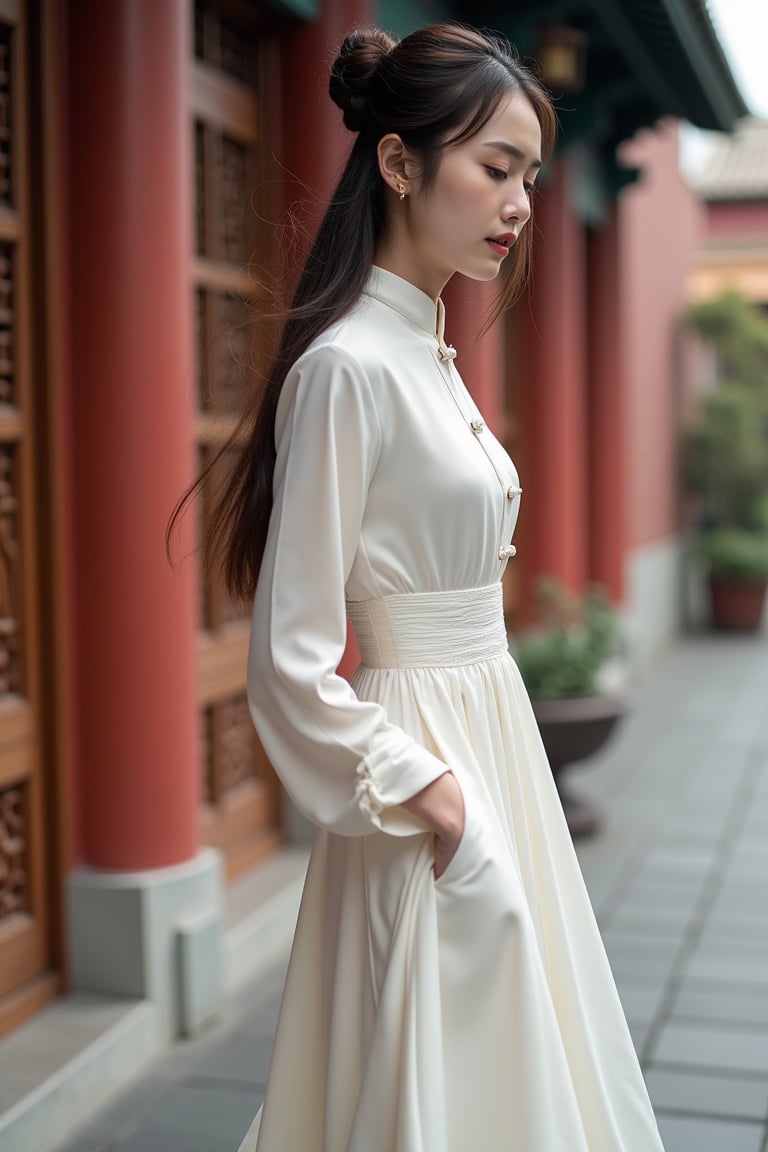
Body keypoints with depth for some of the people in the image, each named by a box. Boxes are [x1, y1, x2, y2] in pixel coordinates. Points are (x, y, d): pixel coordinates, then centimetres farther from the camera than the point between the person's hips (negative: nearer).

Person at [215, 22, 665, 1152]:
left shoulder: (429, 354, 10)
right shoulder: (345, 367, -18)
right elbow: (291, 663, -21)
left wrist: (479, 782, 14)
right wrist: (433, 797, -16)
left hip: (490, 747, 9)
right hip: (426, 769, -9)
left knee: (516, 1055, 19)